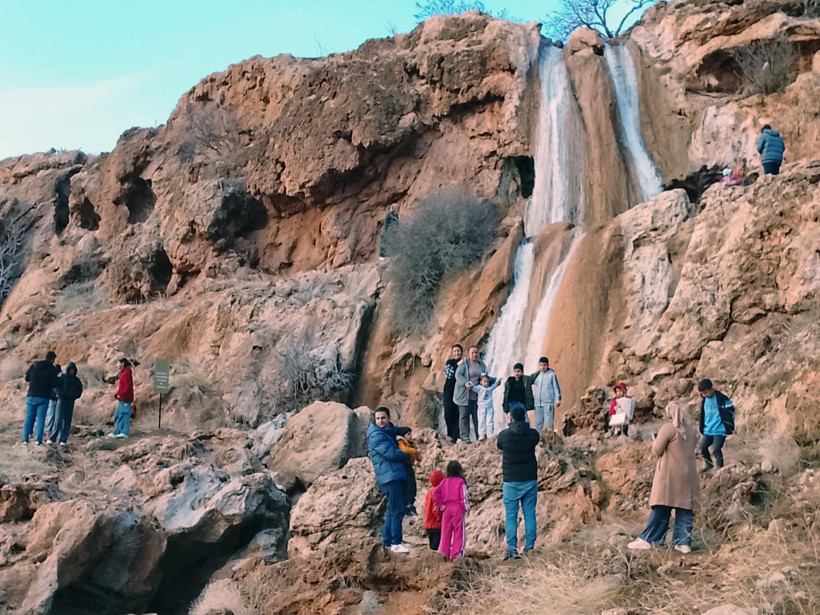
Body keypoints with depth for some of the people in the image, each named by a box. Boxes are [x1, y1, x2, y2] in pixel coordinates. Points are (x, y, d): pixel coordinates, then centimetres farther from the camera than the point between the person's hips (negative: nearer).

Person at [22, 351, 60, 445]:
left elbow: (27, 378, 7)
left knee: (29, 418, 7)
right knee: (40, 419, 1)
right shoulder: (52, 369, -4)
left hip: (31, 396, 2)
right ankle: (38, 439, -5)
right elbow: (54, 384, -6)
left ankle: (25, 439, 1)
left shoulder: (34, 365, 4)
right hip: (43, 397, -2)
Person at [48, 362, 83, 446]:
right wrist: (61, 394, -19)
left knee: (67, 421, 1)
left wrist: (72, 396, -11)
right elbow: (56, 386, -3)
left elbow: (79, 393, 7)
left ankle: (63, 440, 4)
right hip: (61, 400, -3)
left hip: (70, 402, 3)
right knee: (59, 420, -10)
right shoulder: (62, 377, 5)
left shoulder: (77, 381, 12)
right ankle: (52, 439, -8)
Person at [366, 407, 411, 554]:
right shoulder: (376, 435, -11)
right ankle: (396, 543, -8)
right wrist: (407, 456, -1)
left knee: (393, 510, 14)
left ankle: (387, 540, 20)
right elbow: (391, 453, -17)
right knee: (397, 510, -10)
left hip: (396, 475, 10)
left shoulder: (388, 432, 18)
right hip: (390, 475, -10)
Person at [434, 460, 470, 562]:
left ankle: (444, 554, 9)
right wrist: (466, 508, -1)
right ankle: (456, 554, -3)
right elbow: (464, 496, -9)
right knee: (459, 532, 2)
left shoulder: (444, 482, 8)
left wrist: (440, 505, 4)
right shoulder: (461, 481, -3)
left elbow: (435, 493, -2)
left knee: (446, 532, 10)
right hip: (458, 509, -4)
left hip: (446, 509, 4)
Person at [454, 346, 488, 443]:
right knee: (464, 416, -2)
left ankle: (480, 437, 7)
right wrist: (465, 383, -27)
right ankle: (464, 436, 0)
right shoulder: (464, 364, -1)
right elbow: (458, 375, -10)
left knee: (478, 416, 4)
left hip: (478, 395, 4)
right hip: (465, 395, -4)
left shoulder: (482, 365, 15)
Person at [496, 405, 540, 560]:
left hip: (511, 481, -2)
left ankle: (512, 549, -4)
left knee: (510, 515, 2)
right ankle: (530, 547, 8)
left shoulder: (504, 435, -8)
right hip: (530, 480, 2)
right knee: (530, 514, 8)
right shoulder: (533, 434, -3)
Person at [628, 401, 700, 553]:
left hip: (669, 475, -5)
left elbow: (656, 451, -10)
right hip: (687, 476, 5)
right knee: (685, 509, 4)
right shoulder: (690, 430, 8)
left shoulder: (667, 429, -13)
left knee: (661, 508, -3)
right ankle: (684, 542, 2)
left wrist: (656, 441, 9)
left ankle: (648, 539, 0)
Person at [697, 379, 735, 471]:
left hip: (719, 430, -7)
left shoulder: (721, 398, -15)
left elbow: (731, 410, -8)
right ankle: (708, 464, 29)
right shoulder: (704, 400, 6)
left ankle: (720, 468, 4)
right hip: (708, 430, 7)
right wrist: (702, 428, 21)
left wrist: (730, 427, -5)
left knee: (716, 449, -11)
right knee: (703, 446, 6)